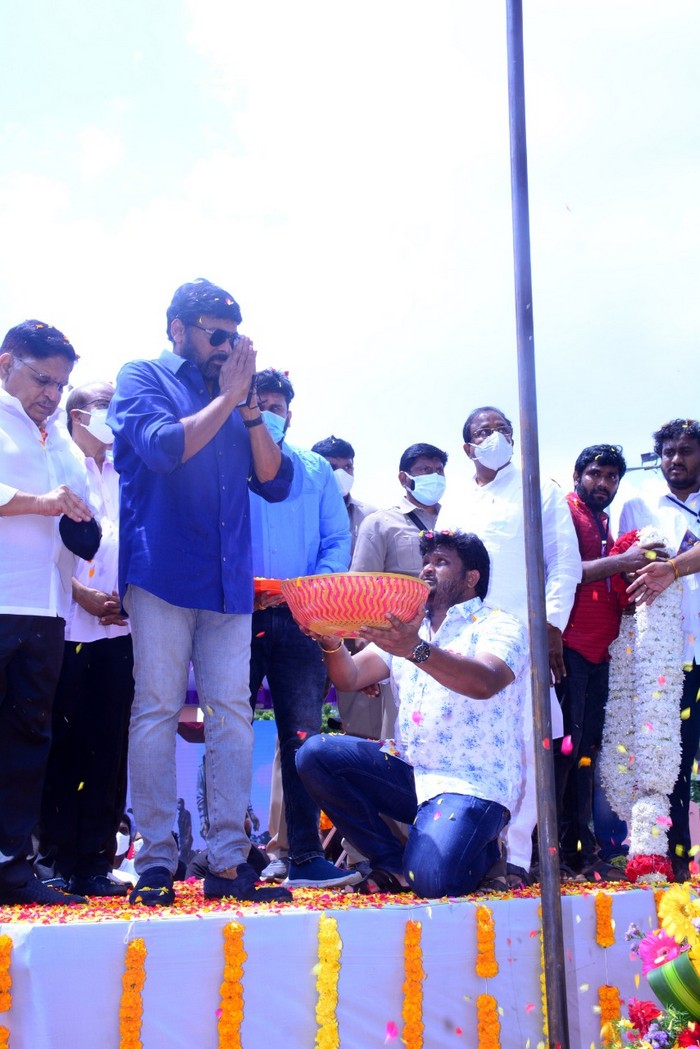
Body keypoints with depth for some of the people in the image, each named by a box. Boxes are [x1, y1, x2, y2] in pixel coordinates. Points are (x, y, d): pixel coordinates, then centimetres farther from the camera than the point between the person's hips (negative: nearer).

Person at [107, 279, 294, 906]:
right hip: (162, 571, -5)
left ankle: (229, 860, 2)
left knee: (233, 711, 0)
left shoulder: (233, 400, 19)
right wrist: (226, 397, -5)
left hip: (228, 580, 5)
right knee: (157, 709, -5)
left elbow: (275, 482, 12)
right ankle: (157, 860, -1)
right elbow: (164, 447, -13)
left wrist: (249, 406, 2)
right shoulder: (144, 379, 6)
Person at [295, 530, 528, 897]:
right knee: (316, 754, -14)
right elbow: (351, 677, 4)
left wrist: (417, 651, -41)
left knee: (432, 880, -29)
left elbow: (484, 683, -26)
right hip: (409, 771, 6)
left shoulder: (498, 628, -3)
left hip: (474, 784, -6)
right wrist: (331, 643, -19)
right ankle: (393, 863, -1)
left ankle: (481, 850, 9)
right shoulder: (404, 629, 16)